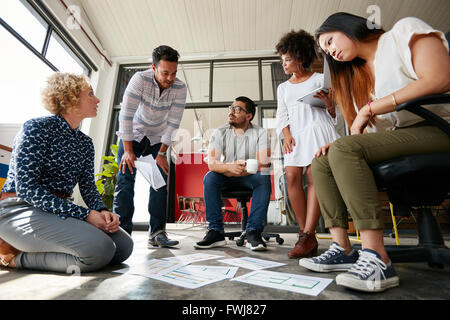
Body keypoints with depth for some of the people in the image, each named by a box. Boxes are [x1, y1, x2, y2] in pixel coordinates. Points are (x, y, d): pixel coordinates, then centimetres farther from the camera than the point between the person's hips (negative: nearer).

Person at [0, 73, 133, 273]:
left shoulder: (85, 143, 13)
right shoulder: (37, 128, -9)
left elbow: (88, 186, 7)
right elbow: (27, 188, -18)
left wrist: (102, 211, -15)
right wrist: (84, 214, -23)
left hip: (61, 210, 7)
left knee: (124, 245, -10)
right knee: (100, 249, -28)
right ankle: (16, 255, -4)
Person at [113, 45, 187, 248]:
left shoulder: (180, 88, -17)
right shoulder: (140, 79, -23)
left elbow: (173, 123, -15)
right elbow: (126, 115, -25)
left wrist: (162, 153, -16)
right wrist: (128, 151, -26)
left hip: (157, 138, 2)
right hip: (132, 135, -2)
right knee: (126, 180, -12)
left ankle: (157, 232, -4)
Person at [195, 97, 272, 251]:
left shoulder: (260, 133, -8)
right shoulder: (220, 132, -5)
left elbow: (264, 163, -20)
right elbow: (211, 163, -16)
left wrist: (233, 171, -23)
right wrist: (229, 167, -38)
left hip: (251, 176, -1)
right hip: (226, 176, 2)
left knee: (264, 178, -31)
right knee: (209, 177, -27)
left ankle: (253, 232, -28)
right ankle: (216, 232, -23)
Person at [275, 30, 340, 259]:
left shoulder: (320, 79, 14)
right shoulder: (283, 88, 26)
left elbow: (333, 114, 11)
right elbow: (282, 116, 16)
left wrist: (329, 104, -12)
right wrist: (286, 135, -3)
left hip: (317, 128, -3)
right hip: (295, 134, 3)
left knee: (315, 176, -19)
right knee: (292, 176, -17)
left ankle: (308, 235, -20)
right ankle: (306, 235, -12)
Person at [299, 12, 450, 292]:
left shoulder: (404, 30, 2)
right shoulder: (357, 74, 20)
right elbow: (365, 131, 12)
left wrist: (370, 108, -15)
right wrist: (336, 146, -7)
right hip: (394, 141, 7)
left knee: (344, 149, -29)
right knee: (321, 162, -4)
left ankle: (377, 259, -30)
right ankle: (343, 249, -9)